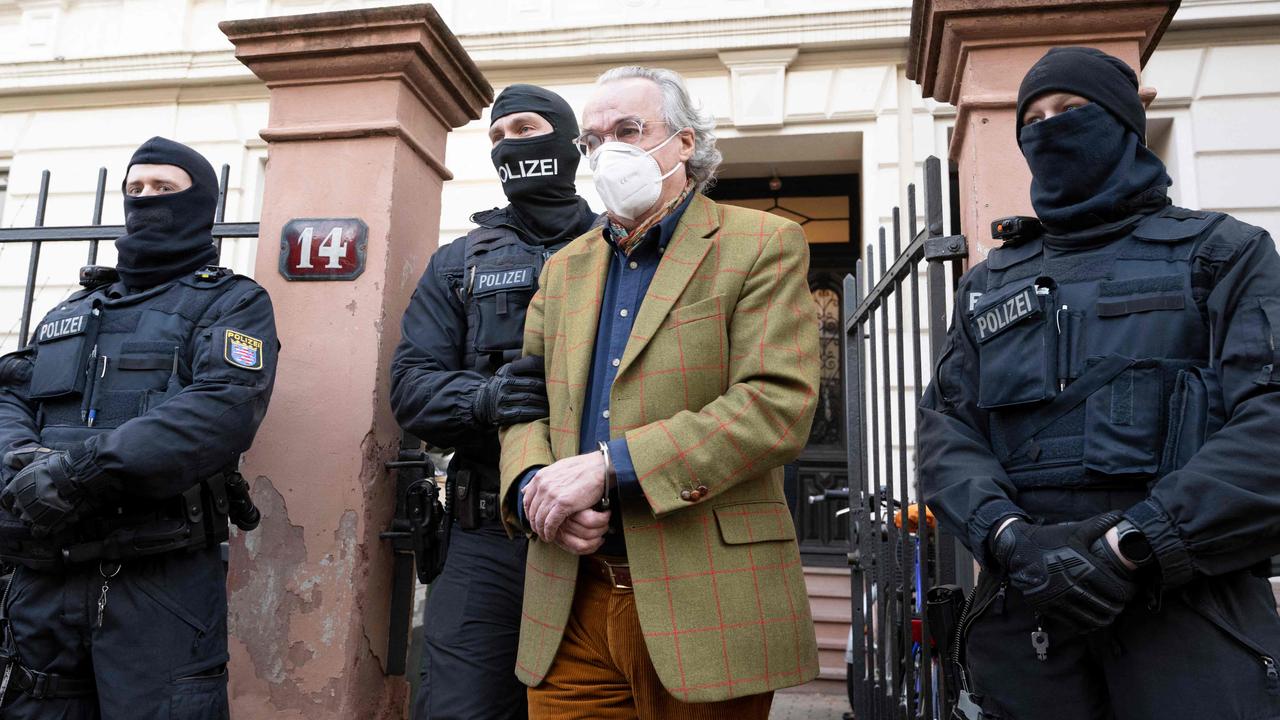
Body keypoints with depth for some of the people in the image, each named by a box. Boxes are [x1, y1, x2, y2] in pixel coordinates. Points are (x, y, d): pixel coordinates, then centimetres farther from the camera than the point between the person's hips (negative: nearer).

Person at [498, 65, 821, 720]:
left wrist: (609, 465, -19)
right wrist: (531, 485, -9)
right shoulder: (564, 267, 16)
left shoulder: (764, 246, -2)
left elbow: (777, 405, -14)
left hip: (706, 607, -4)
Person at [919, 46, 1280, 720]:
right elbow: (946, 430, 4)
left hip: (1193, 603, -2)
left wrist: (1132, 546, -18)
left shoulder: (1223, 252, 7)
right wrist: (1011, 537, -15)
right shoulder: (988, 285, 15)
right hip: (1022, 608, 3)